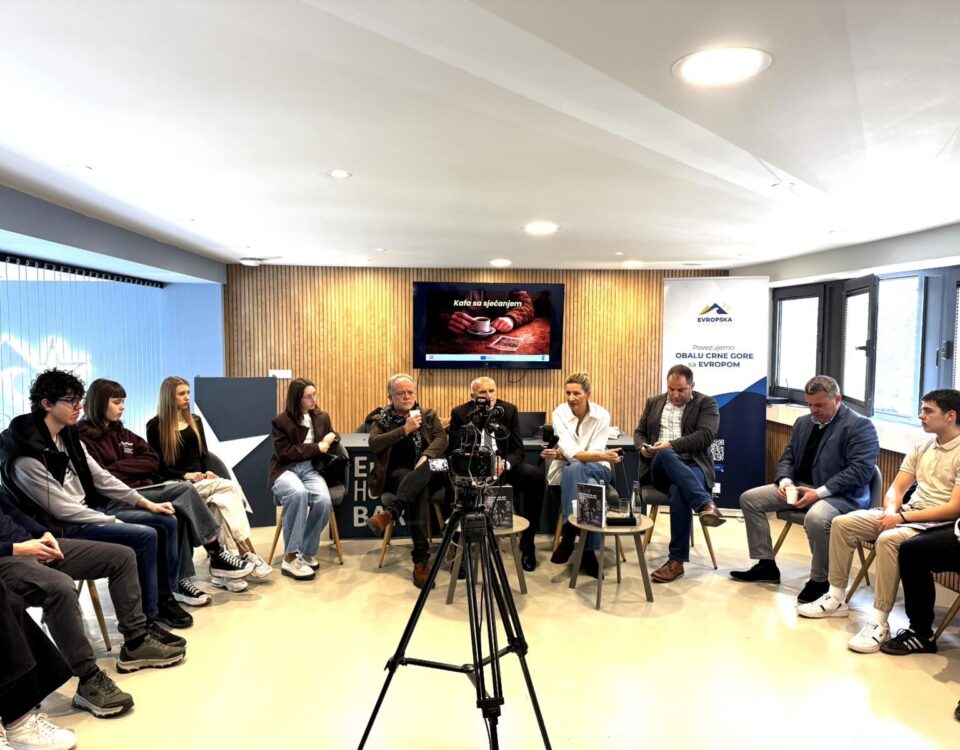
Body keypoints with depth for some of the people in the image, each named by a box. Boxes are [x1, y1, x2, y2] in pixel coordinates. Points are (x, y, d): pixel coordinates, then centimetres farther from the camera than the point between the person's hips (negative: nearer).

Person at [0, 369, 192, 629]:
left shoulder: (69, 435, 5)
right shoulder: (26, 457, -22)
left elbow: (101, 478, 9)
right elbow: (63, 510, -21)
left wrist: (145, 503, 2)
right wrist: (117, 523, -17)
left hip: (90, 511, 9)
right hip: (63, 527, -9)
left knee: (166, 523, -1)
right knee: (145, 536, -23)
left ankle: (165, 597, 12)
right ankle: (147, 616, -7)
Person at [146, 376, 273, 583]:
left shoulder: (195, 420, 19)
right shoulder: (155, 426, 0)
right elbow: (158, 466, -4)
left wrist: (207, 472, -2)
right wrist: (185, 475, -18)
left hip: (201, 480, 5)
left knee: (224, 500, -30)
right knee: (230, 488, -29)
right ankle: (247, 554, -26)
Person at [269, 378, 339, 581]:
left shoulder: (322, 418, 15)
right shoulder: (280, 421, 1)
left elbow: (331, 447, 25)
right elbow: (285, 453, -9)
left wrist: (330, 441, 0)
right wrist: (316, 447, -11)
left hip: (311, 469, 4)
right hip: (285, 470, -4)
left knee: (324, 500, -31)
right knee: (298, 493, -40)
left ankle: (307, 552, -14)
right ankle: (291, 557, -32)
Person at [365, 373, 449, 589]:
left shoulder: (429, 415, 18)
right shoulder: (381, 419, 14)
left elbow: (442, 438, 1)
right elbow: (374, 444, -5)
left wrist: (426, 456, -20)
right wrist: (404, 429, -13)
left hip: (424, 472, 1)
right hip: (395, 473, -1)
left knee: (420, 476, -38)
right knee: (417, 494, -35)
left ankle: (389, 513, -49)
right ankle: (421, 560, -37)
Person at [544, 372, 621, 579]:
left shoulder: (602, 415, -8)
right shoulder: (559, 413, -10)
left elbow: (595, 453, -13)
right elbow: (571, 452, -21)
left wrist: (561, 455, -16)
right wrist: (602, 456, -35)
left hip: (597, 470, 0)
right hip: (567, 471, 0)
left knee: (576, 468, -36)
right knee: (573, 468, -37)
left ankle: (569, 535, -28)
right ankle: (587, 552, -33)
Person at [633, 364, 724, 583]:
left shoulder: (706, 403, 8)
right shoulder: (654, 402, 21)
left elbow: (705, 436, -7)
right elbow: (639, 433, 21)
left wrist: (671, 445, -19)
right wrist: (643, 448, -4)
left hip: (691, 465, -2)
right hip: (659, 468, 2)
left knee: (679, 491, -38)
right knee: (666, 456, -37)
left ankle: (677, 560, -35)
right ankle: (706, 504, -51)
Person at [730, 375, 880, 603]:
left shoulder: (860, 426, -9)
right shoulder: (803, 423, 15)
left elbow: (861, 469, -19)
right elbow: (788, 457, 18)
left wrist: (819, 493, -25)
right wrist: (785, 481, -5)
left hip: (840, 495, -8)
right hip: (799, 487, 8)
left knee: (815, 518, -39)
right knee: (749, 498, -2)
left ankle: (820, 581, -14)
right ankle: (766, 565, 6)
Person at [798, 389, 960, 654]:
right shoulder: (921, 448, 12)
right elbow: (896, 488, 12)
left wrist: (902, 517, -21)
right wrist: (891, 511, -10)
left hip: (938, 523, -8)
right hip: (905, 513, 8)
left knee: (888, 539, -36)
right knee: (841, 523, -7)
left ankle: (879, 622, -28)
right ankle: (836, 599, 1)